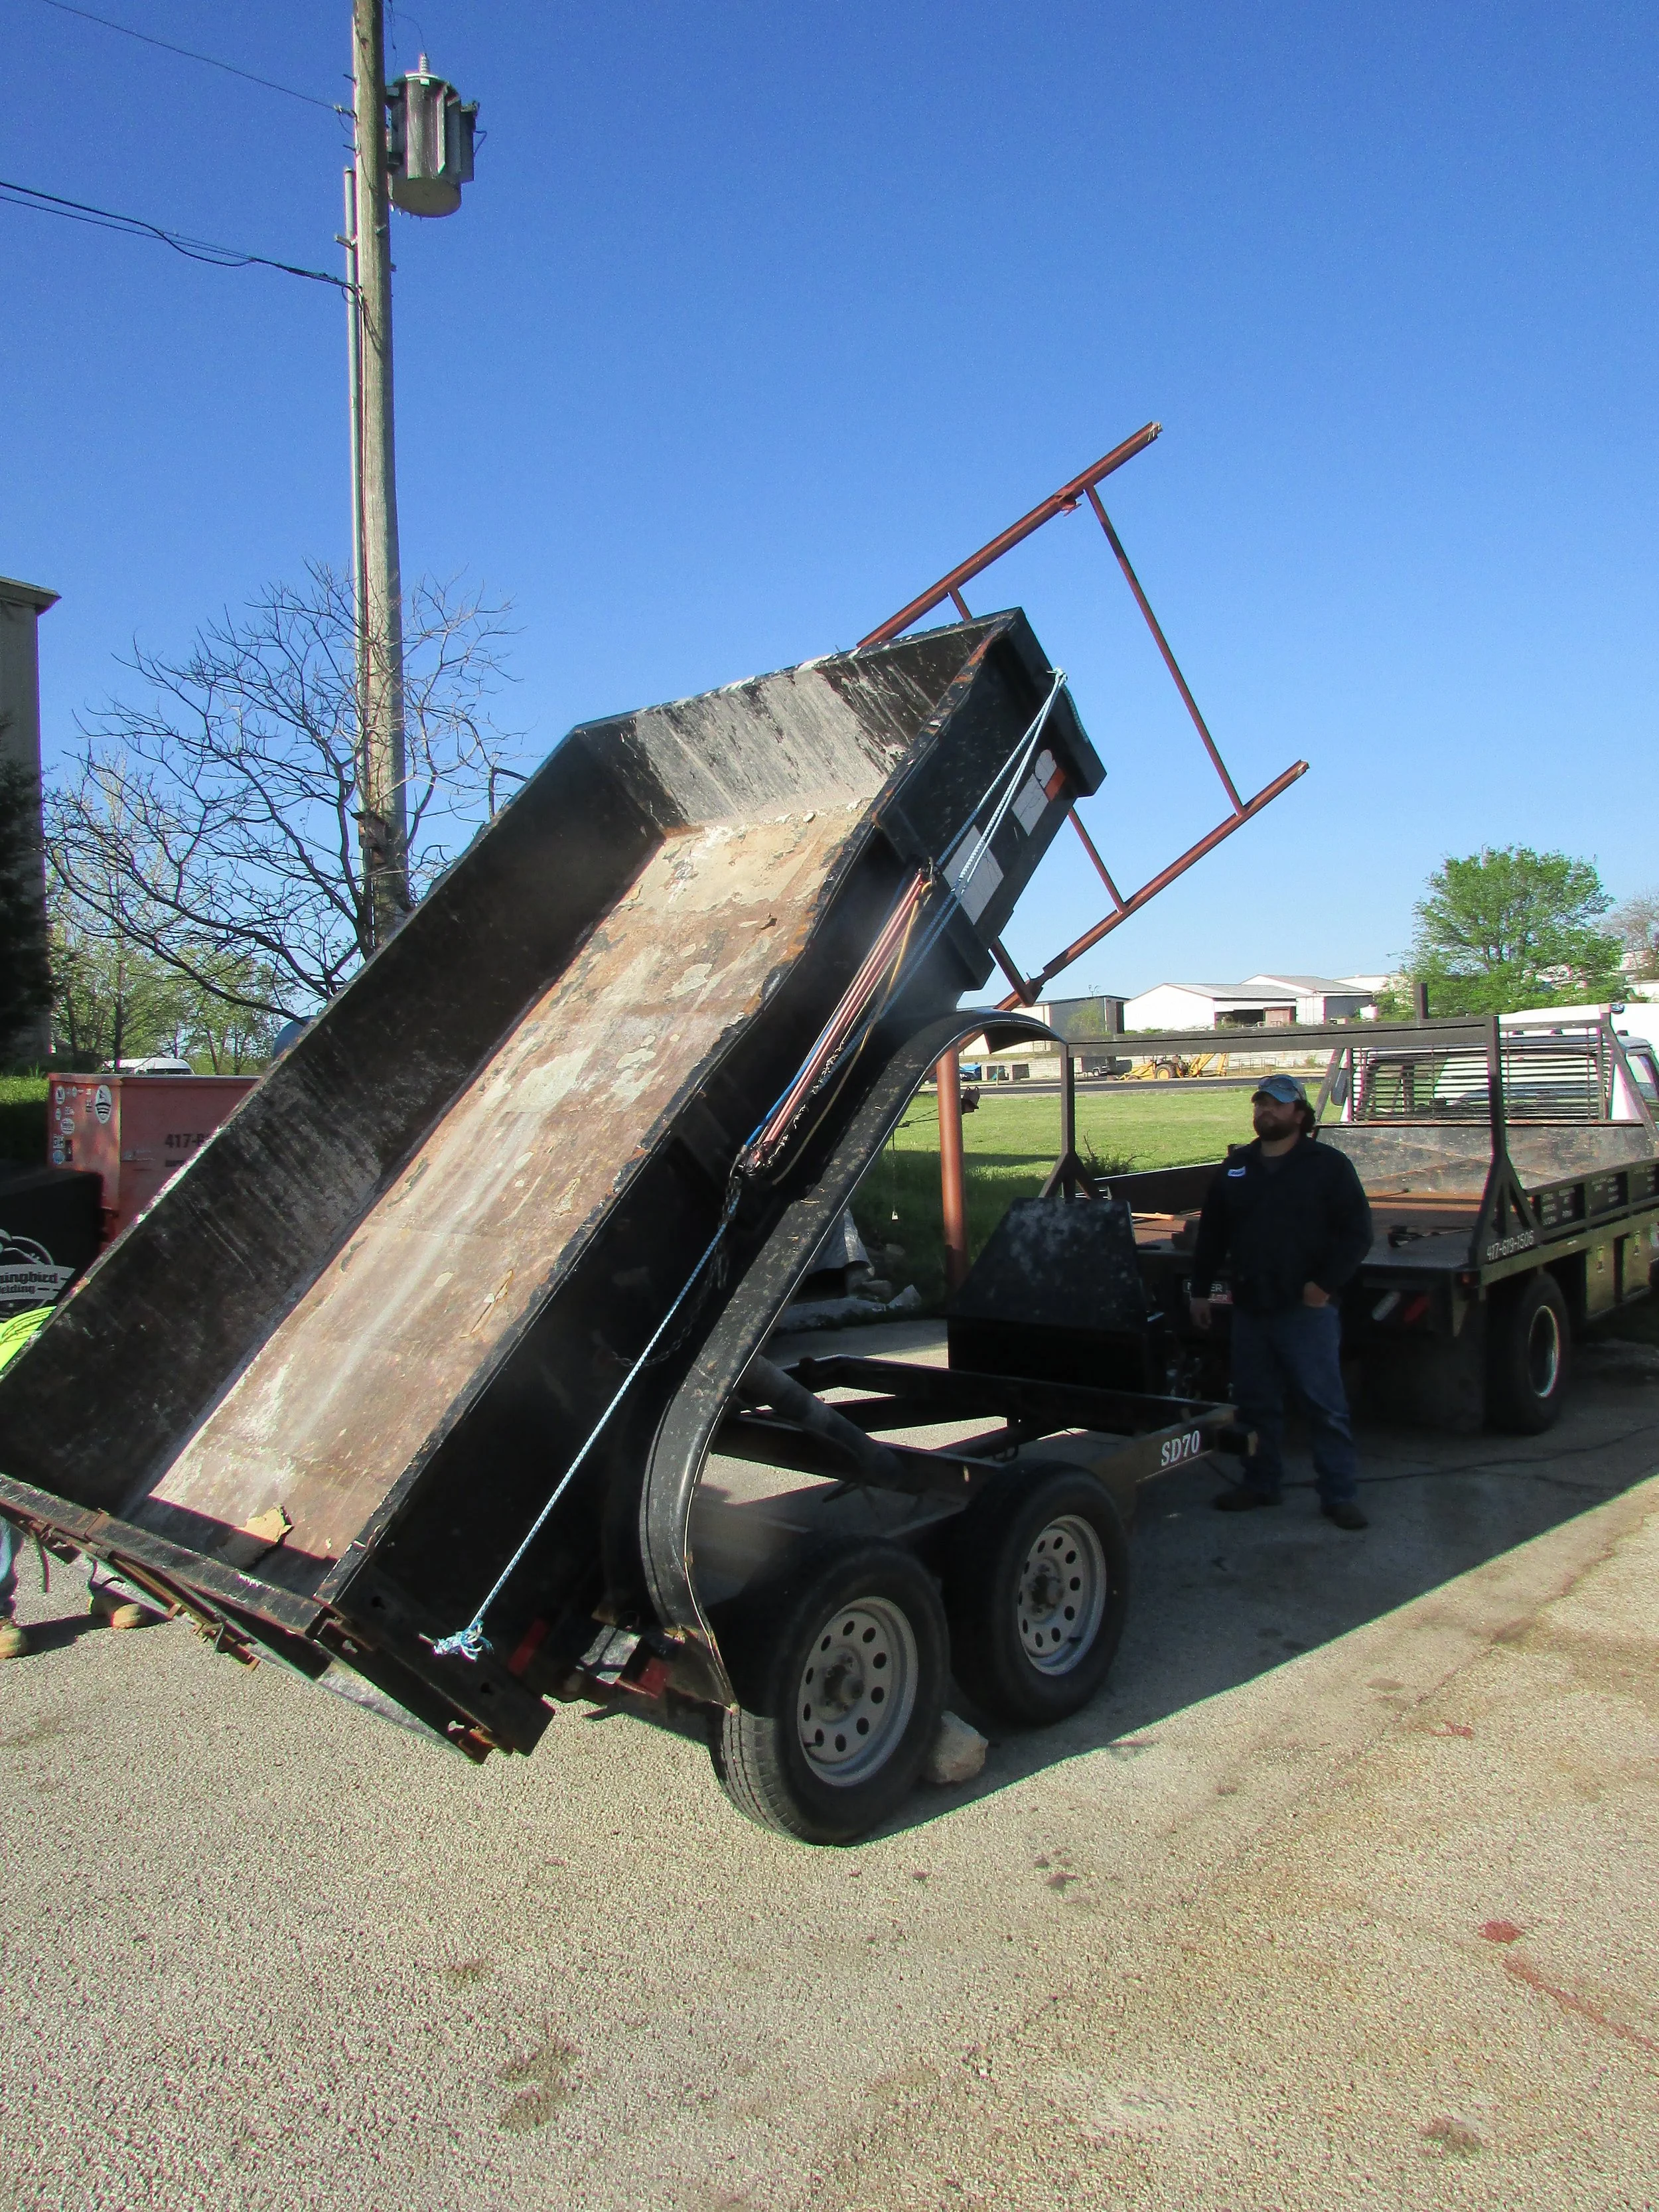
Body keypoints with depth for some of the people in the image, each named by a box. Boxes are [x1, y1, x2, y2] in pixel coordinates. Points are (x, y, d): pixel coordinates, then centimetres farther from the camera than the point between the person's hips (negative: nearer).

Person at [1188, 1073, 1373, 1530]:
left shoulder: (1329, 1165, -2)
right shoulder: (1236, 1166, 13)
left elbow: (1357, 1234, -5)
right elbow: (1211, 1234, 17)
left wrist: (1325, 1284, -13)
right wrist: (1200, 1290, 13)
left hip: (1307, 1308, -5)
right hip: (1249, 1307, 5)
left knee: (1325, 1405, -3)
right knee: (1256, 1403, 12)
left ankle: (1340, 1495, 5)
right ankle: (1260, 1483, 25)